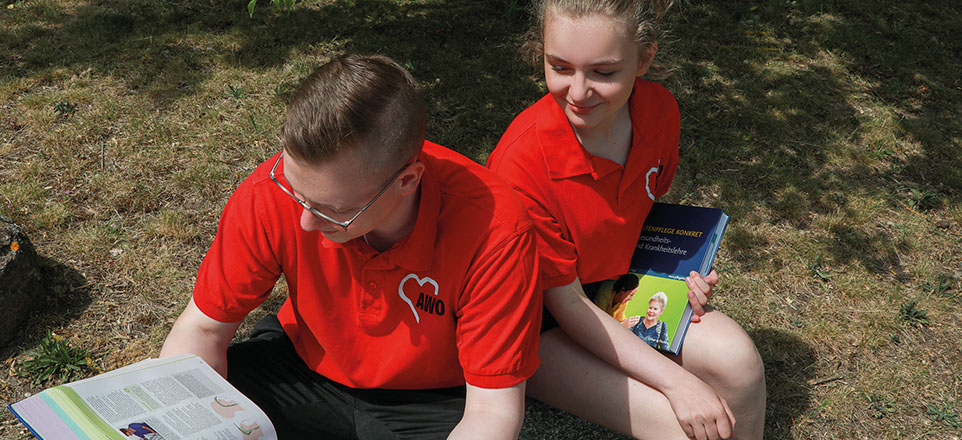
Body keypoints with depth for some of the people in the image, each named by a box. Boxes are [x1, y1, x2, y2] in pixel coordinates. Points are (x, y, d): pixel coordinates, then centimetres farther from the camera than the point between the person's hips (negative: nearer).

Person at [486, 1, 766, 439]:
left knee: (737, 361, -15)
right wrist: (676, 381, -25)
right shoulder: (521, 163, -32)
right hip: (538, 326, -5)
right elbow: (566, 303, -23)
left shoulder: (659, 111, -13)